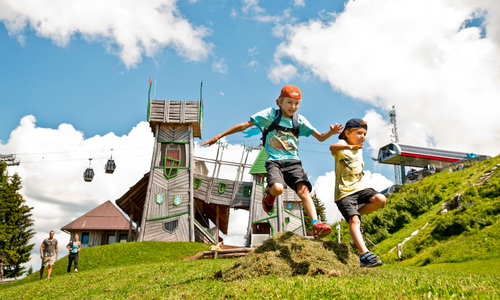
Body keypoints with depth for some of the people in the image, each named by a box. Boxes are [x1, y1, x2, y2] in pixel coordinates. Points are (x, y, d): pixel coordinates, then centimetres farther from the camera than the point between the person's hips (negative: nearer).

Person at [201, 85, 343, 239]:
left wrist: (331, 132, -12)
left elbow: (320, 137, 12)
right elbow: (244, 126, 2)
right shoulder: (271, 114, 3)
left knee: (303, 190, -22)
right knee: (278, 188, -30)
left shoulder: (299, 120, 12)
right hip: (274, 161, -2)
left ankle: (316, 225, -30)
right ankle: (269, 193, 8)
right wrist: (218, 136, 1)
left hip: (293, 162, 3)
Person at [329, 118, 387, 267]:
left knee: (380, 199, -18)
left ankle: (357, 214, 4)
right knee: (354, 221, -21)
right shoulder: (342, 145, -7)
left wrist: (361, 170, 16)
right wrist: (348, 146, -54)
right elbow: (332, 147, -35)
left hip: (359, 188, 7)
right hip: (344, 191, -7)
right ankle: (364, 254, -29)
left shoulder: (359, 149, 17)